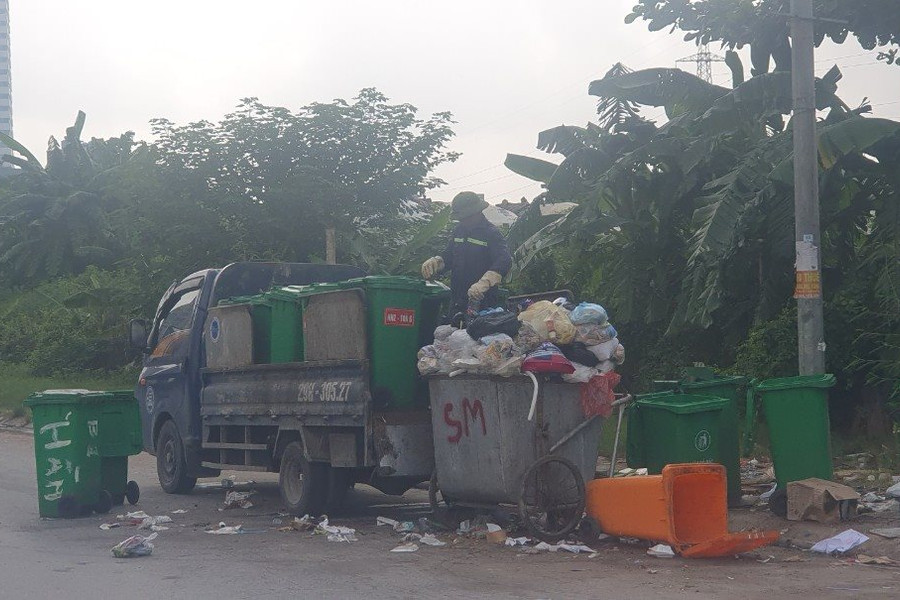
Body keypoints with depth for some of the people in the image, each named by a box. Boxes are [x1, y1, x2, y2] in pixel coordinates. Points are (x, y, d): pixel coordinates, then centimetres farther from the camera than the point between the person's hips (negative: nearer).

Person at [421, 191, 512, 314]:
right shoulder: (459, 229, 12)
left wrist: (483, 283, -42)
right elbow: (448, 256, 19)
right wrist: (435, 261, -6)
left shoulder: (492, 233, -12)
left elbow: (504, 261, -26)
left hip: (481, 300, -7)